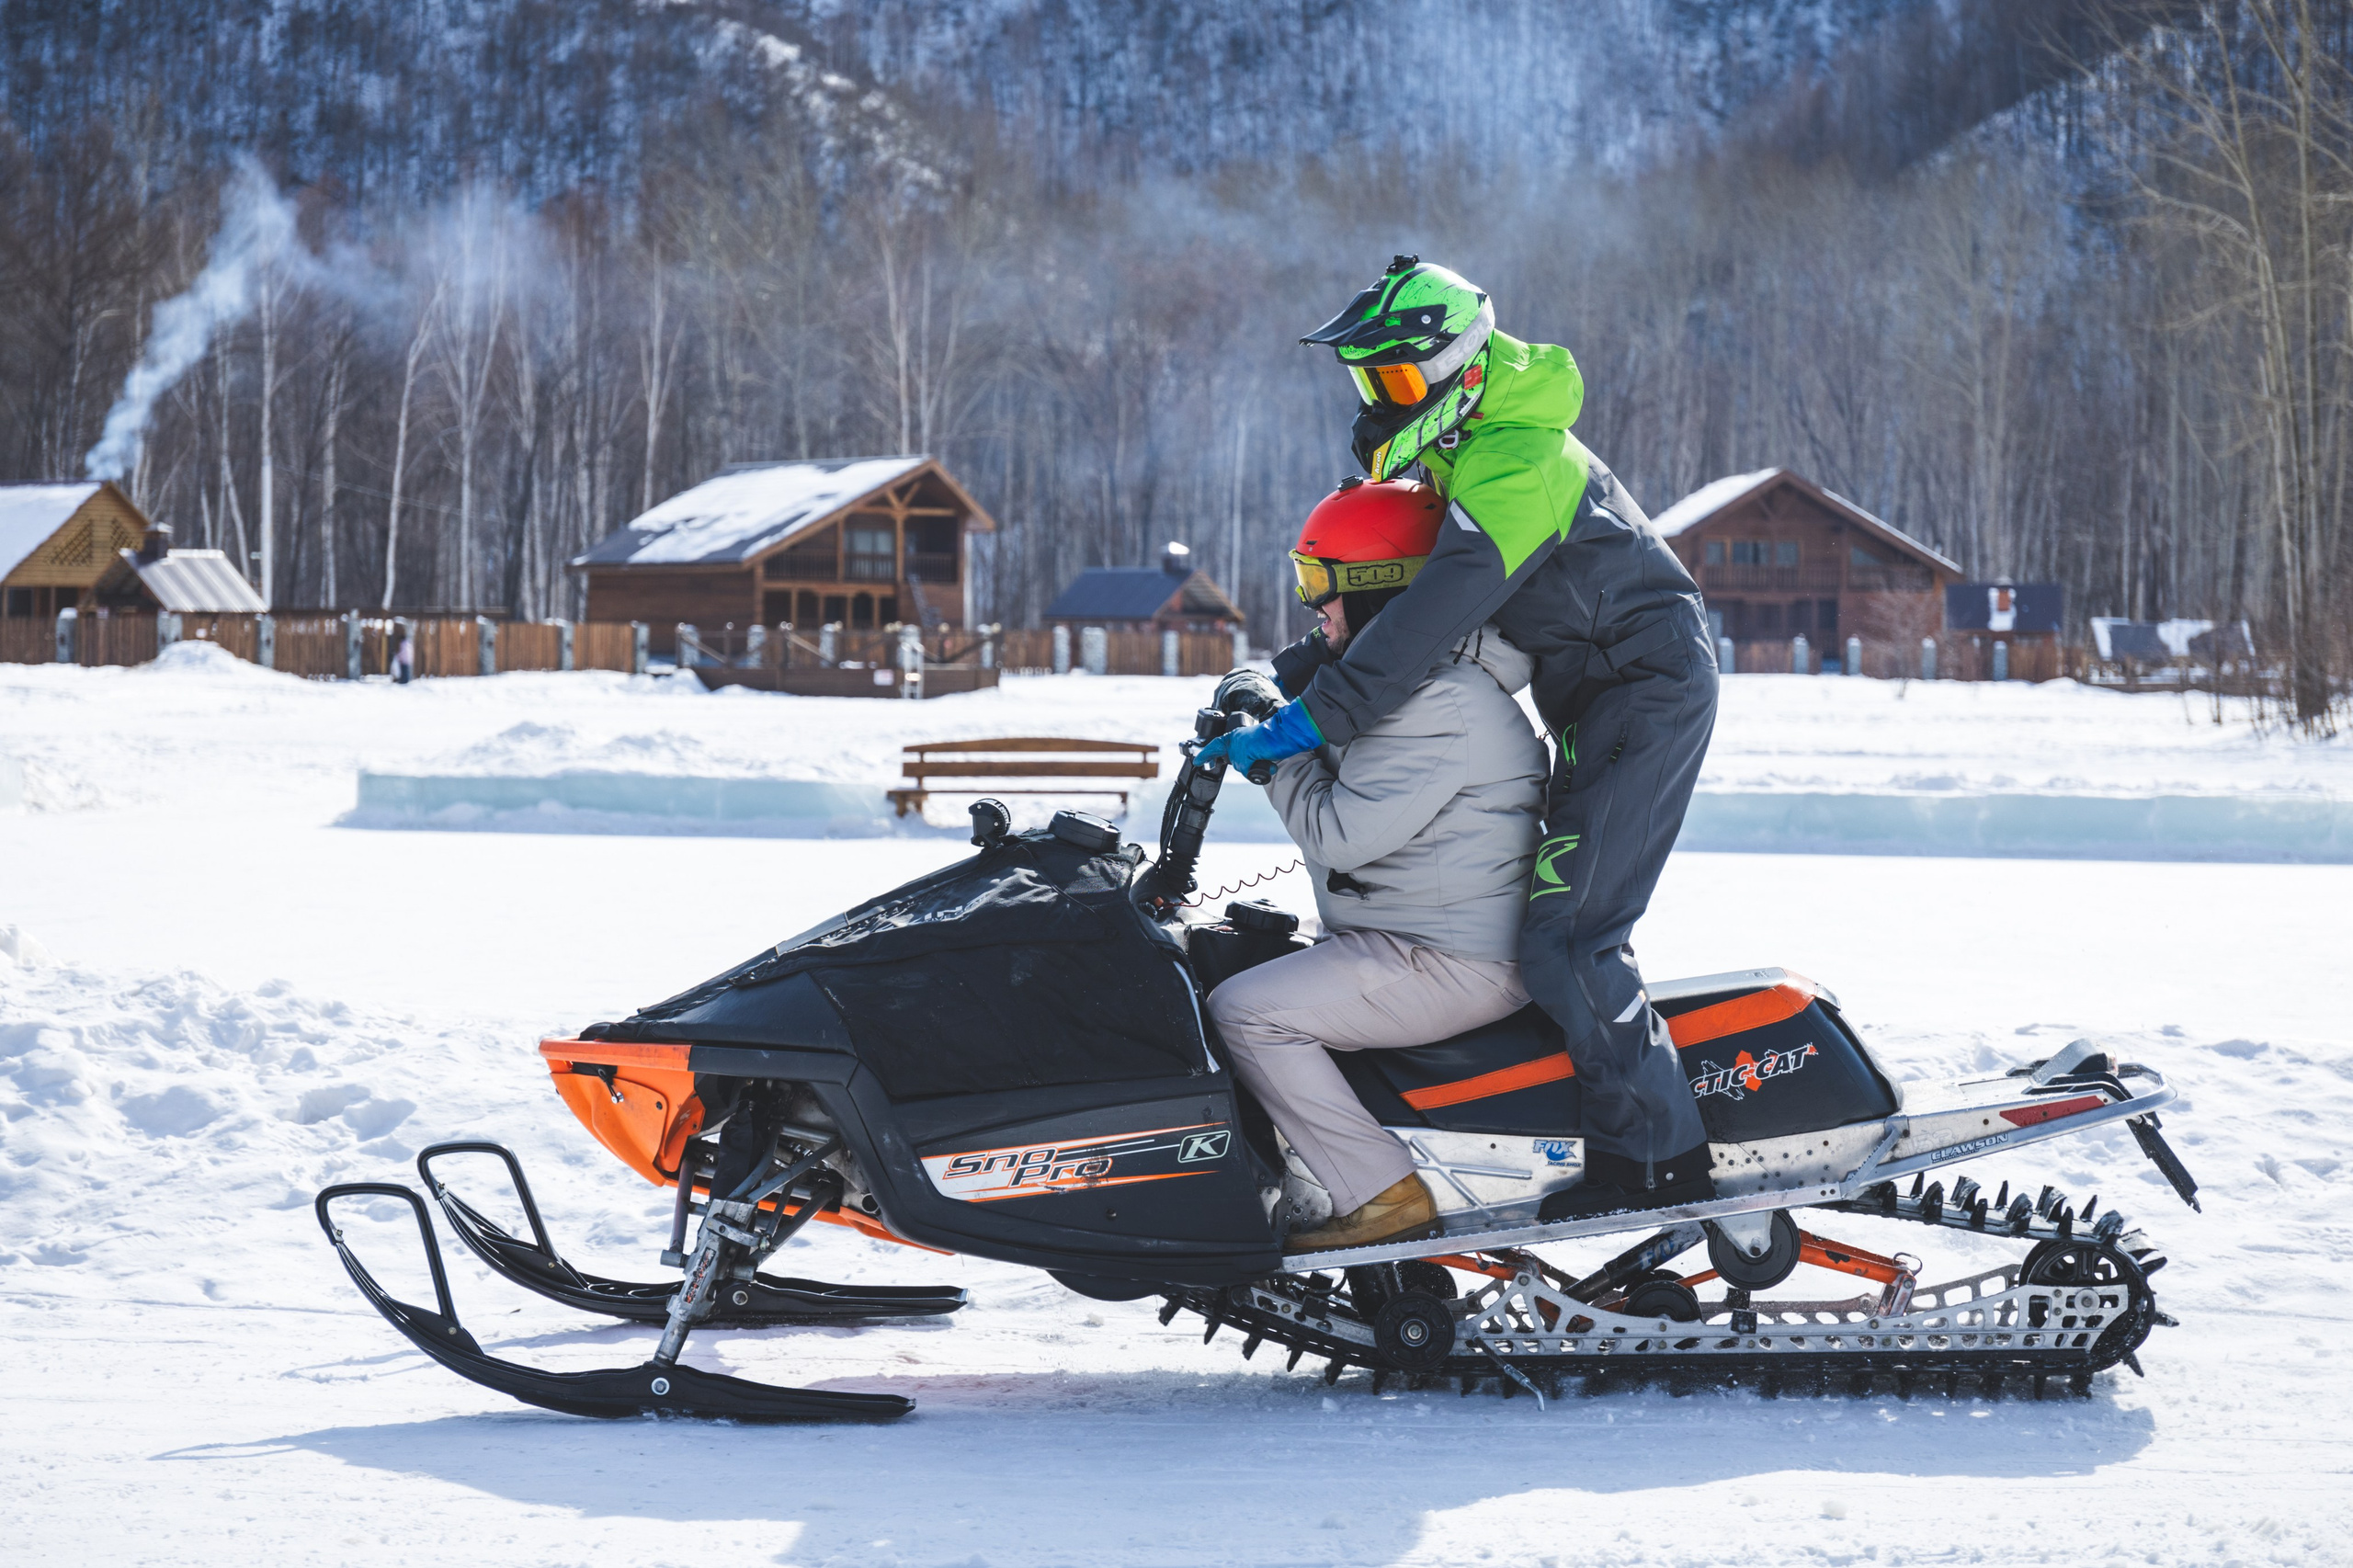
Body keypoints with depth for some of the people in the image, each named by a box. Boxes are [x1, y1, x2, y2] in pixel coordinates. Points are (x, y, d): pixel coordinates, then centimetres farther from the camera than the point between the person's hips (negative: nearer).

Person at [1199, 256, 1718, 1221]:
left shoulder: (1514, 465, -22)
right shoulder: (1467, 445, 11)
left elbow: (1433, 617, -31)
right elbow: (1383, 586, 16)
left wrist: (1311, 721, -33)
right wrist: (1289, 677, 4)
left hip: (1650, 695, -10)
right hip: (1601, 703, 10)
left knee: (1563, 940, -14)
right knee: (1563, 929, 11)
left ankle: (1661, 1160, -10)